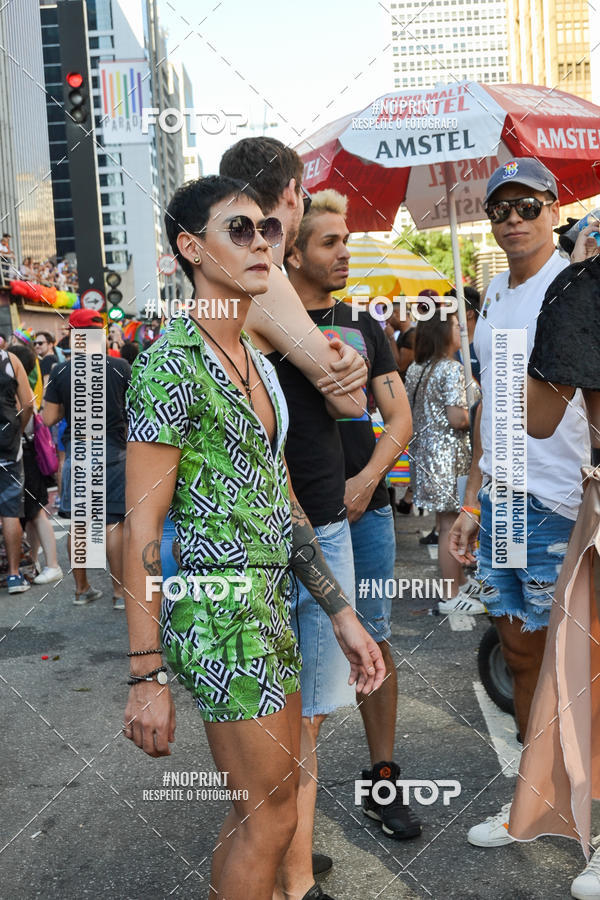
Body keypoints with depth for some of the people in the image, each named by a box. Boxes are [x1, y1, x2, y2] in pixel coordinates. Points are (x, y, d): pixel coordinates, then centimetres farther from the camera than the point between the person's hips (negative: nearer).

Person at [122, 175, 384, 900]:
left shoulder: (257, 363, 13)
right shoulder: (171, 361, -13)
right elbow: (143, 526, -15)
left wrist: (341, 611, 12)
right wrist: (147, 676, -15)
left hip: (269, 605, 8)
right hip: (216, 609, -8)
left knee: (255, 812, 17)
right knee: (272, 816, 4)